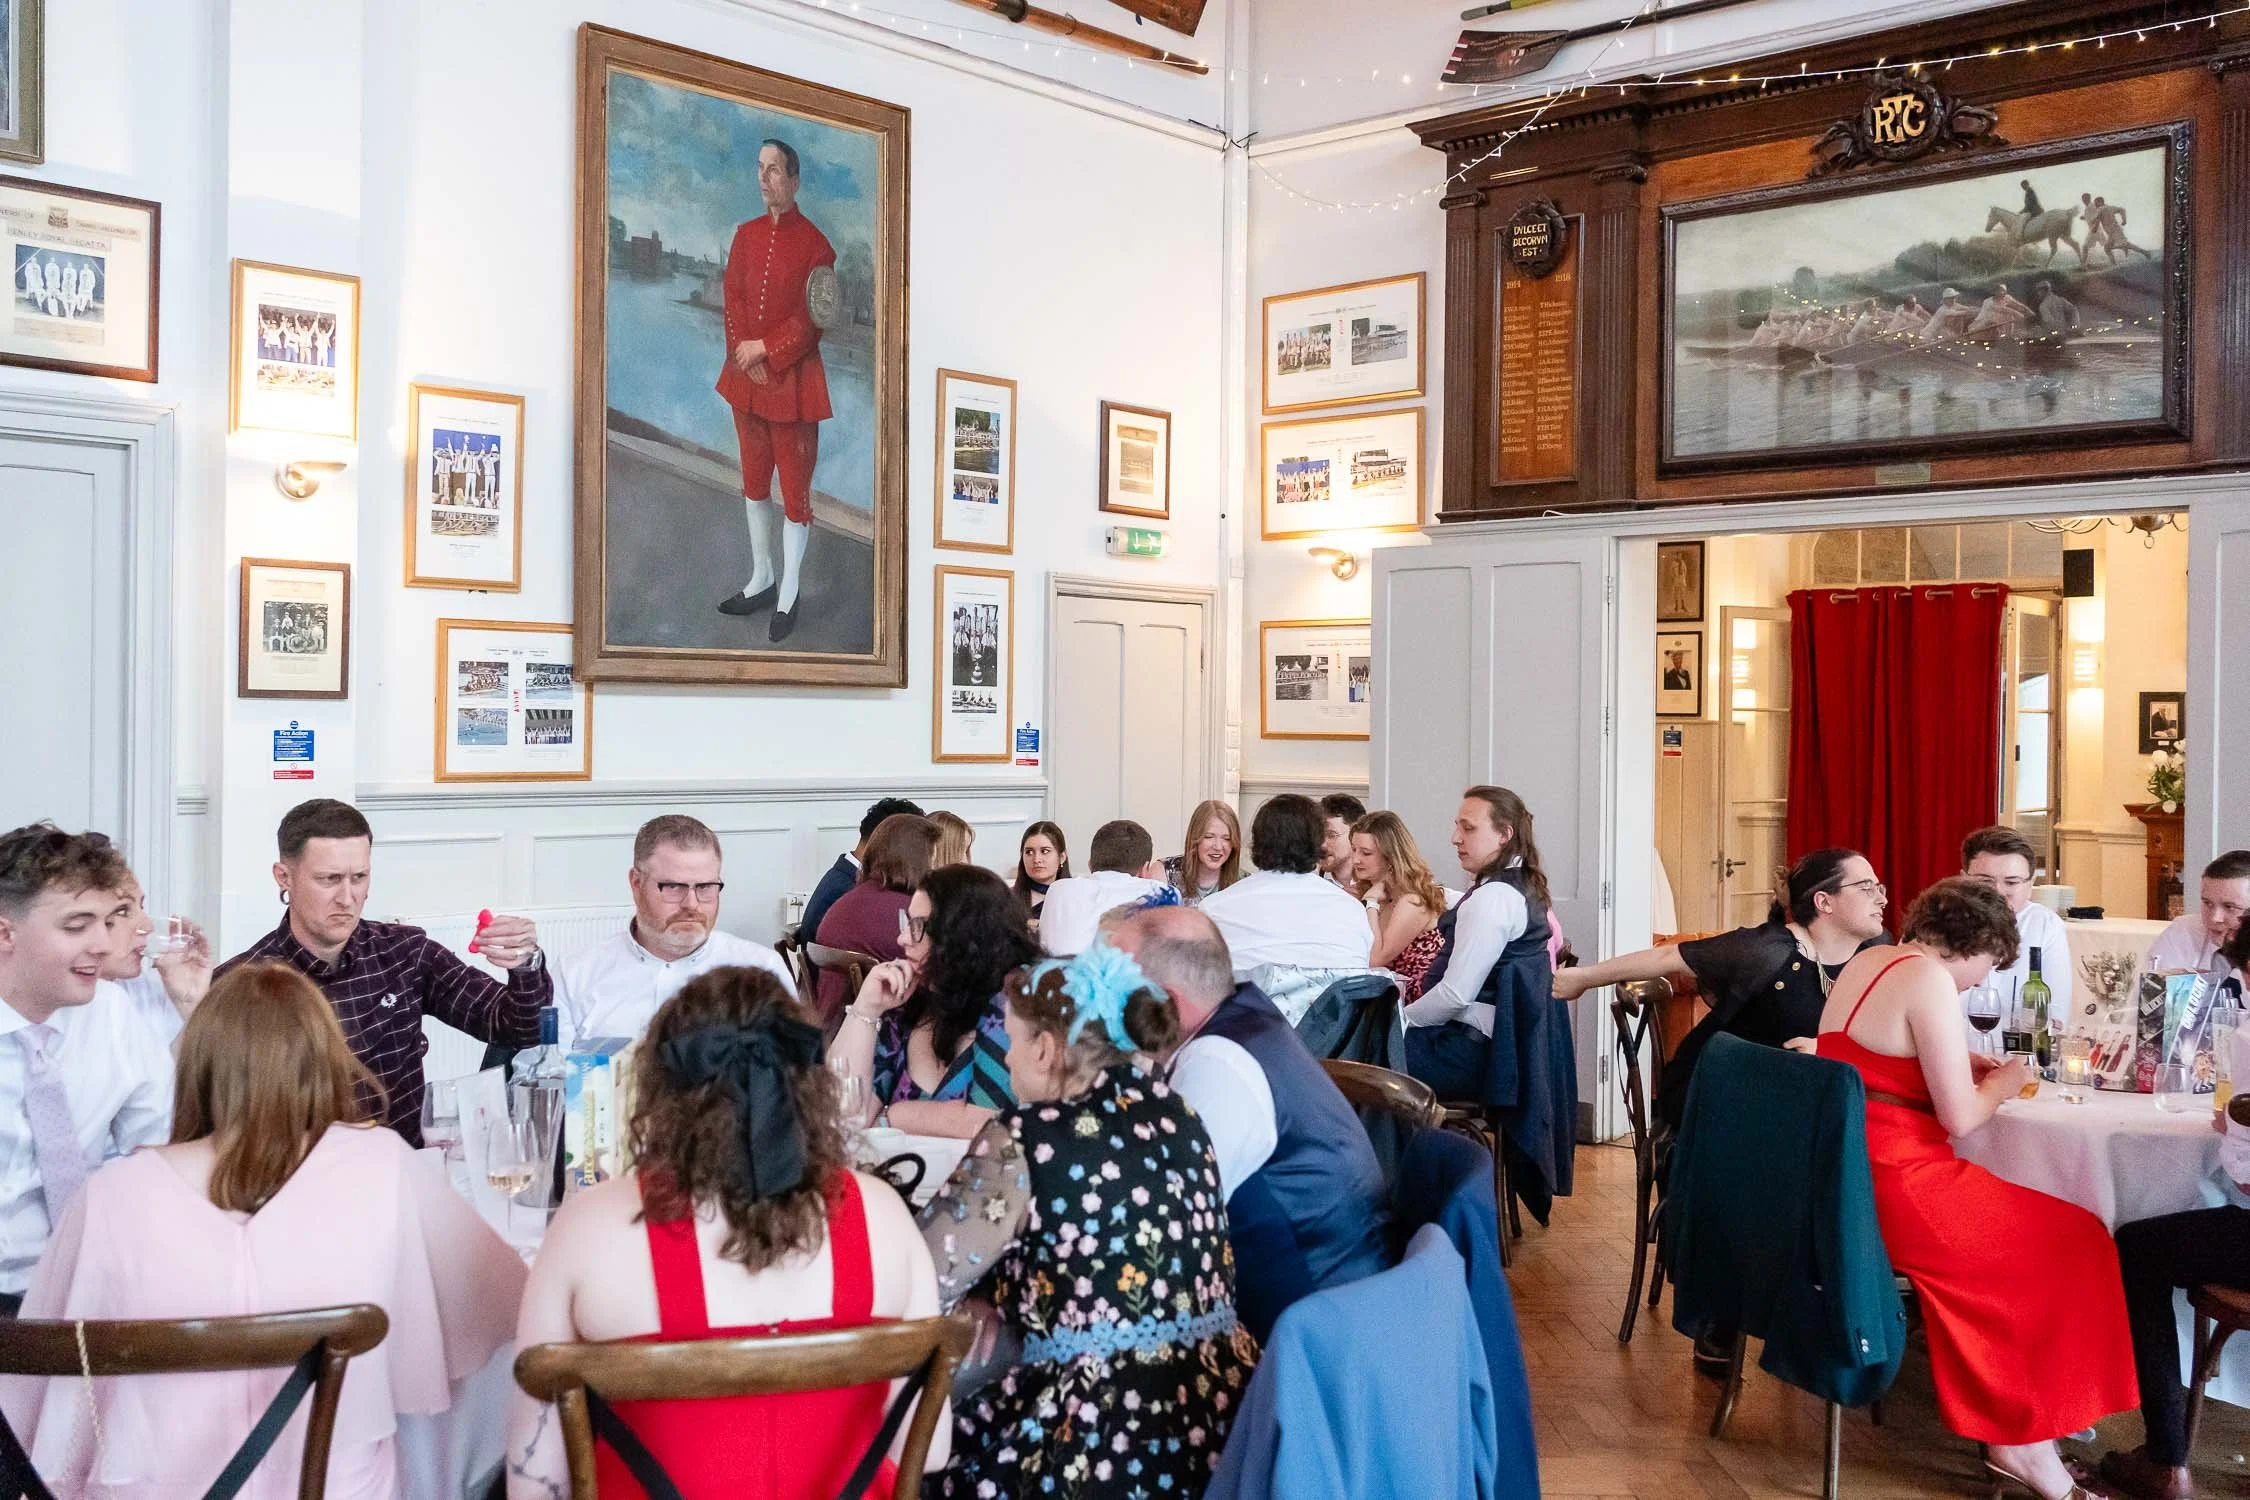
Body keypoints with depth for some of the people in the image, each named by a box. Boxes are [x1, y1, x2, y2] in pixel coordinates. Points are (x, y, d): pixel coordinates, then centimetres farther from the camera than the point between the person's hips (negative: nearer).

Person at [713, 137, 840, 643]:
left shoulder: (813, 243, -10)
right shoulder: (746, 235, 7)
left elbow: (811, 320, -12)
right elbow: (733, 300, 6)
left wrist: (764, 350, -15)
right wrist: (744, 353, -9)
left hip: (793, 380, -6)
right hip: (746, 376, 6)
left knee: (795, 488, 2)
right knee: (754, 482, 16)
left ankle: (788, 596, 12)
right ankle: (761, 580, 31)